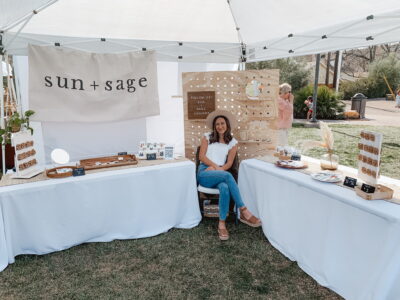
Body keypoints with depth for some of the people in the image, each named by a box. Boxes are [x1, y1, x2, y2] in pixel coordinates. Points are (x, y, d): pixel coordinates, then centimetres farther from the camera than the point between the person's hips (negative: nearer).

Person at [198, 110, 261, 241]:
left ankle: (222, 223, -31)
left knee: (225, 188, -38)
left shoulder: (232, 142, 13)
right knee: (227, 176, -36)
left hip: (219, 174, 2)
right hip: (204, 173, -2)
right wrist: (215, 166, -13)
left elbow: (229, 163, 5)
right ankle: (244, 212, -33)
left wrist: (217, 169, -13)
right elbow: (201, 156, 1)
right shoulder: (207, 137, 12)